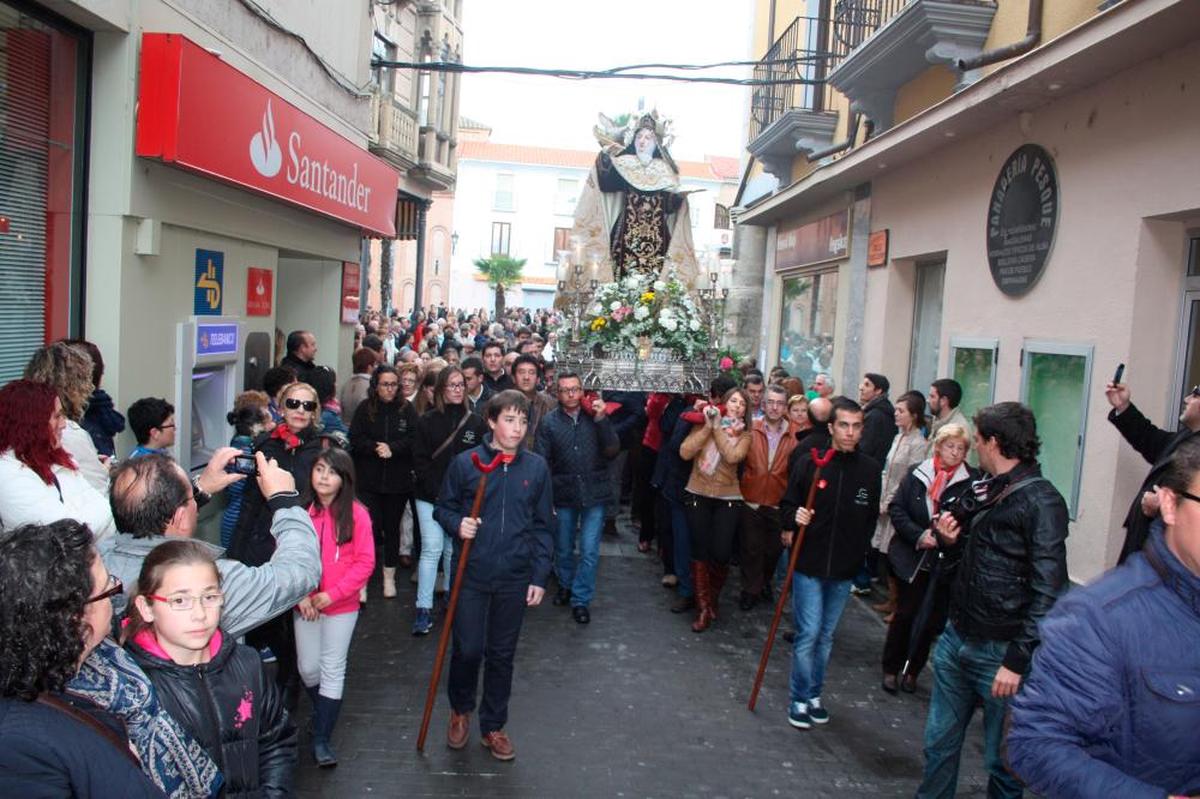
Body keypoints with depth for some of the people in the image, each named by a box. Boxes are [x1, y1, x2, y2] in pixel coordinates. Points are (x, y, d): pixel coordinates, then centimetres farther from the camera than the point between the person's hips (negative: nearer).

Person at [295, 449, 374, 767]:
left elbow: (365, 562, -10)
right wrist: (299, 595, -12)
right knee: (308, 668, 12)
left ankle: (321, 738, 17)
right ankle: (322, 711, 42)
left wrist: (332, 594, -15)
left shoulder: (356, 513, -10)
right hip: (305, 606, 2)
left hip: (342, 606, -2)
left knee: (333, 670, 5)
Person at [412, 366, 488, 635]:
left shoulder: (476, 423, 3)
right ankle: (424, 610, -1)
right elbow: (419, 461, -2)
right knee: (431, 549, -6)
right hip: (430, 498, -1)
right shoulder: (426, 421, 2)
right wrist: (437, 492, -10)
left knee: (454, 550, 8)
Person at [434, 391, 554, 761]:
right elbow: (443, 508, 7)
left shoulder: (537, 467, 0)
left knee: (502, 654, 11)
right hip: (471, 574, -1)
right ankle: (461, 709, 33)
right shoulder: (465, 462, -5)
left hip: (515, 578, 2)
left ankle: (493, 726, 30)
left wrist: (539, 577, 2)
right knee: (468, 649, 2)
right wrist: (457, 523, -16)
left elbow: (543, 526, 5)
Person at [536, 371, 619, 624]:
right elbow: (542, 461, -4)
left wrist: (602, 420, -18)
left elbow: (612, 451, -9)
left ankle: (580, 599, 17)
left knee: (589, 551, 0)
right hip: (563, 495, 0)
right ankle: (565, 585, 43)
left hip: (594, 494, 0)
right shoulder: (549, 421, -4)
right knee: (563, 549, 17)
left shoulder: (596, 416, -2)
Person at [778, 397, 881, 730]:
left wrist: (860, 553, 9)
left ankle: (814, 694, 31)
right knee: (808, 633, -2)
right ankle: (800, 699, 14)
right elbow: (787, 504, 1)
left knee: (826, 635, 15)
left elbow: (872, 517, 10)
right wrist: (794, 518, -20)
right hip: (809, 565, -3)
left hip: (844, 569, 3)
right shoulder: (809, 463, -9)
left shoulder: (871, 469, -2)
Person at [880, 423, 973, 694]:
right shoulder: (916, 473, 0)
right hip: (911, 557, 1)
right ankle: (891, 668, 22)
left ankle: (911, 670, 25)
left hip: (945, 561, 0)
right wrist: (918, 535, -14)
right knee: (905, 613, 7)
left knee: (931, 620, 8)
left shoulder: (971, 481, -6)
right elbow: (896, 508, -2)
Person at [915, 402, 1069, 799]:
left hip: (999, 653, -7)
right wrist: (949, 538, 2)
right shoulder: (985, 490, 11)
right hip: (956, 639, 7)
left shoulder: (1041, 501, -15)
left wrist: (1017, 661, -19)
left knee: (1001, 757, 9)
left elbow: (1047, 592, -18)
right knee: (939, 742, 16)